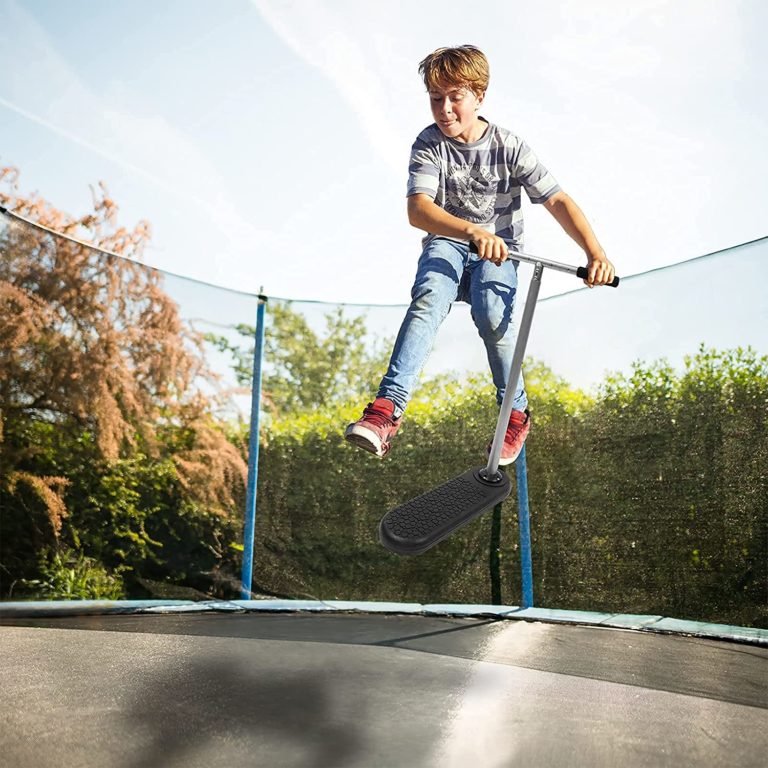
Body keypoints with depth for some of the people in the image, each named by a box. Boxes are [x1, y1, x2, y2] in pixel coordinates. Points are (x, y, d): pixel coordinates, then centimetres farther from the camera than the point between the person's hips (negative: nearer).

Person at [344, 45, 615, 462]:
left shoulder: (509, 146, -5)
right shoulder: (429, 144, -6)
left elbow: (557, 201, -9)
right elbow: (418, 209, -22)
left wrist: (595, 252, -24)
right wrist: (473, 230, -40)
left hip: (499, 251, 0)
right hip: (446, 244, 0)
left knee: (491, 312, -32)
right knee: (429, 296, -35)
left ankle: (516, 412, -9)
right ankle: (387, 407, -40)